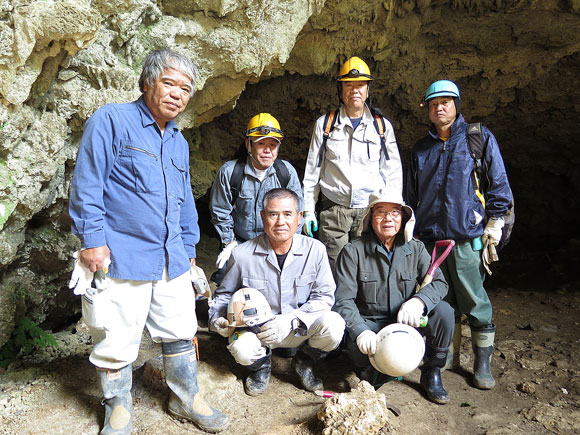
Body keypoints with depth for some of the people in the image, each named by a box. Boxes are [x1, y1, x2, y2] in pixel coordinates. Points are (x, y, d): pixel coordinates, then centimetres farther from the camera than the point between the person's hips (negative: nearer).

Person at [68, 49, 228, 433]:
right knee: (118, 341, 5)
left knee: (181, 331, 14)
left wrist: (189, 247, 18)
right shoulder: (111, 121, -5)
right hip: (121, 257, -6)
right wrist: (93, 239, -13)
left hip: (172, 259, 7)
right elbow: (87, 183, -10)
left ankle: (186, 399, 33)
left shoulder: (179, 142, 16)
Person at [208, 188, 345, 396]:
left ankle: (304, 361, 7)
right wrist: (217, 319, -13)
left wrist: (292, 320, -21)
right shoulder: (243, 254, -10)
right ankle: (261, 364, 8)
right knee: (243, 349, -33)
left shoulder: (315, 250, -9)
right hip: (257, 328, -1)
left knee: (333, 324, -28)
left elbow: (325, 296, -7)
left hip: (300, 329, 1)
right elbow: (224, 294, 7)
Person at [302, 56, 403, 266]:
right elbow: (312, 172, 10)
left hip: (372, 210, 1)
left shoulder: (382, 125, 9)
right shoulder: (324, 124, 8)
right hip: (333, 211, 0)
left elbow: (393, 172, 10)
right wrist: (308, 211, 5)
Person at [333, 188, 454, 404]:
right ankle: (368, 369, 4)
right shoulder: (353, 251, -8)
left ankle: (432, 373, 0)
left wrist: (419, 300, -29)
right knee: (354, 342, -35)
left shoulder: (416, 249, 4)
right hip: (368, 324, -3)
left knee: (443, 311, -22)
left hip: (405, 322, 3)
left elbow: (439, 282, -5)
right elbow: (343, 299, -13)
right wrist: (360, 331, -31)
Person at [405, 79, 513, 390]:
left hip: (467, 238, -3)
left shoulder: (479, 137, 4)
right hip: (430, 237, 4)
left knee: (476, 303, 2)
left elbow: (498, 183, 3)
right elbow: (411, 196, 19)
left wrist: (494, 223, -2)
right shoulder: (421, 149, 16)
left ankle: (483, 365, 17)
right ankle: (449, 356, 26)